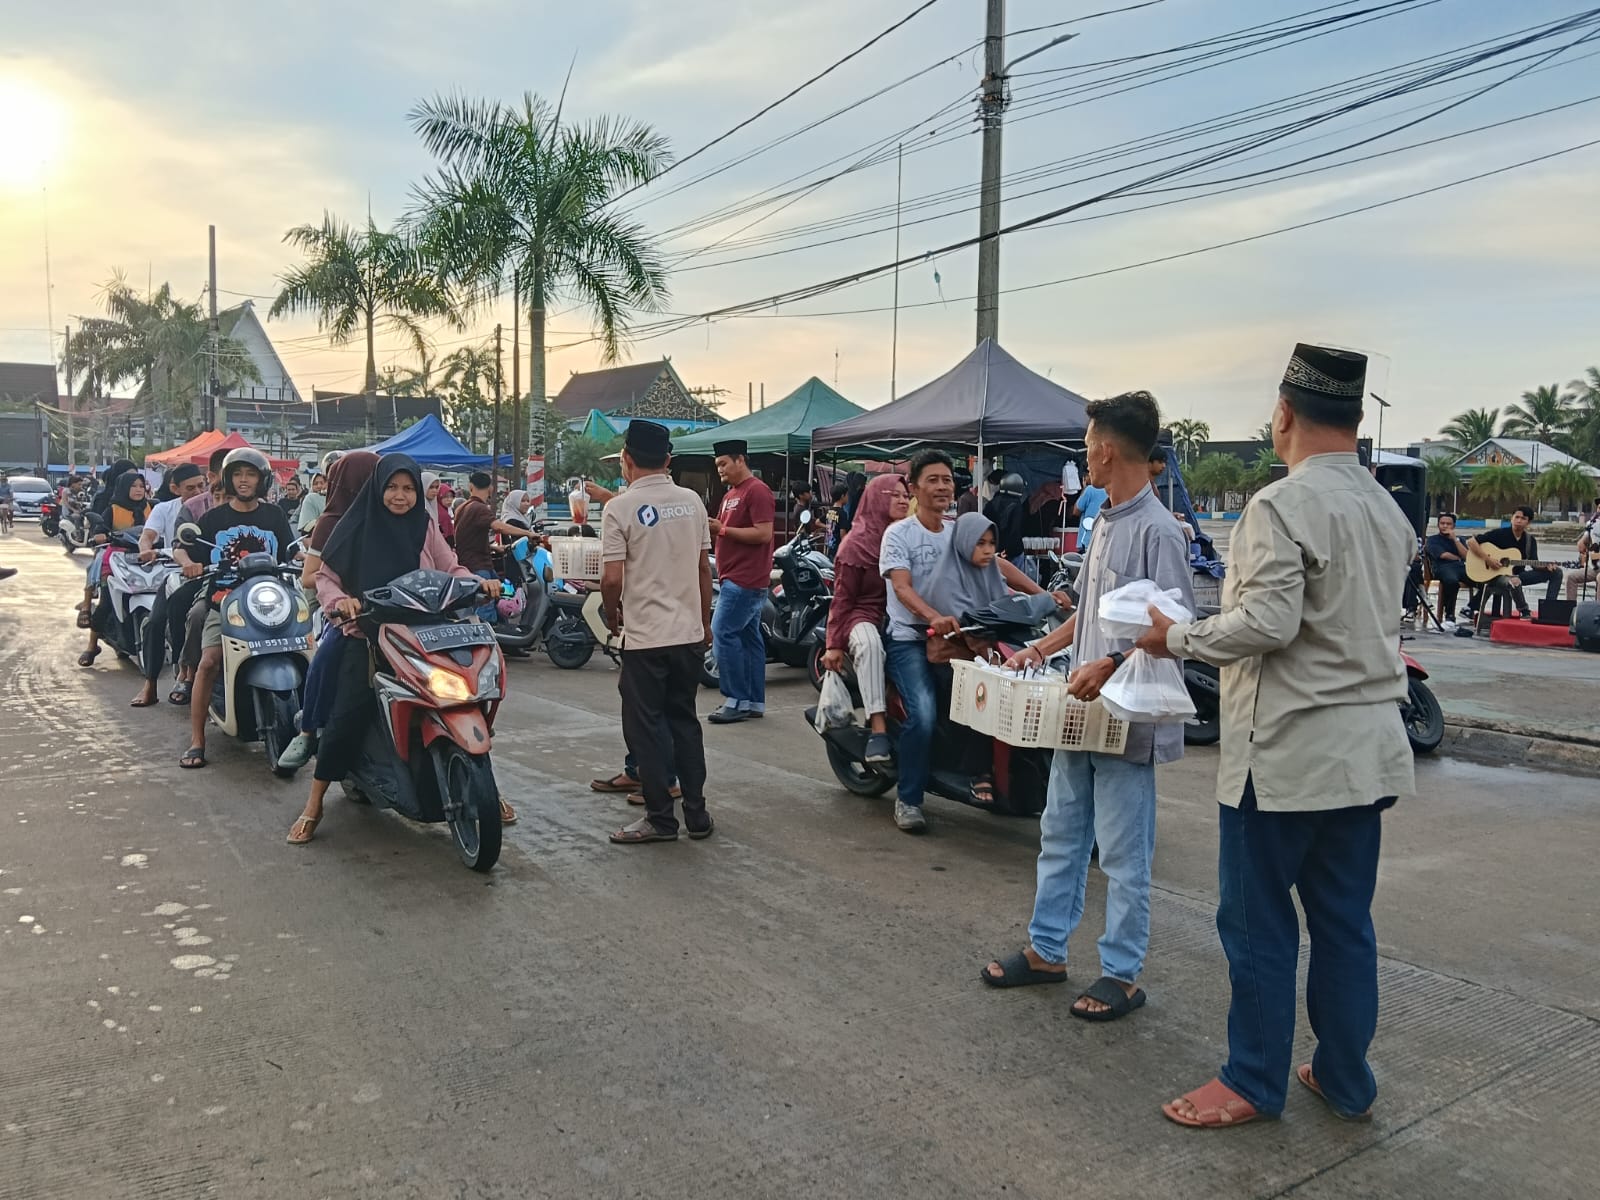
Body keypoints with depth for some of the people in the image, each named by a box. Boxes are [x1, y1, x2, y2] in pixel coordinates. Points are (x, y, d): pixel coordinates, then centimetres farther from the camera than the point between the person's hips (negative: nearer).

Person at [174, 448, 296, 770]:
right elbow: (181, 549, 11)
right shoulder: (214, 518, 13)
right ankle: (196, 741, -14)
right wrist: (188, 563, -11)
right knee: (209, 660, -20)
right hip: (224, 602, 0)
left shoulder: (274, 515, 14)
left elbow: (291, 553, 11)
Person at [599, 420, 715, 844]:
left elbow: (612, 579, -14)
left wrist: (612, 615, 6)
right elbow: (704, 567, 9)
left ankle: (661, 818, 10)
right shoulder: (692, 502, 4)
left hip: (646, 635, -5)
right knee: (684, 720, 14)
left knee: (646, 726, 5)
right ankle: (696, 814, 18)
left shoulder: (620, 510, -11)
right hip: (689, 633, 5)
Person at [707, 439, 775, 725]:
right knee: (749, 637, 10)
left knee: (724, 632, -12)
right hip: (736, 578, 10)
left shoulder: (757, 491, -11)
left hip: (746, 579, -10)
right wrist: (711, 528, 3)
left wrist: (723, 529, -18)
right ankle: (755, 702, 14)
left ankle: (737, 701, -6)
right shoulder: (730, 494, 19)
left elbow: (764, 533, -19)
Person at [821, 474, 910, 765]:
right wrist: (834, 644, -9)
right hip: (863, 615, -5)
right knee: (869, 643, -38)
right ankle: (878, 728, -42)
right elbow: (842, 598, -3)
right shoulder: (857, 544, -2)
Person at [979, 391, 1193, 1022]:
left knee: (1123, 853, 3)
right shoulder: (1106, 521, 12)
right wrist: (1040, 649, 15)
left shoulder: (1157, 531, -17)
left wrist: (1107, 666, -30)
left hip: (1127, 717, -9)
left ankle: (1121, 974, 18)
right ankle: (1046, 951, 31)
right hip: (1081, 711, 10)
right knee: (1060, 834, 17)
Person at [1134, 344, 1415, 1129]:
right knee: (1345, 920, 16)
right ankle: (1345, 1079, 28)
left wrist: (1177, 638, -9)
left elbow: (1267, 622, -24)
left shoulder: (1283, 504, -16)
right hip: (1370, 749, 8)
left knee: (1257, 919, 5)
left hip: (1289, 750, -8)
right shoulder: (1388, 511, 11)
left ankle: (1254, 1083, 18)